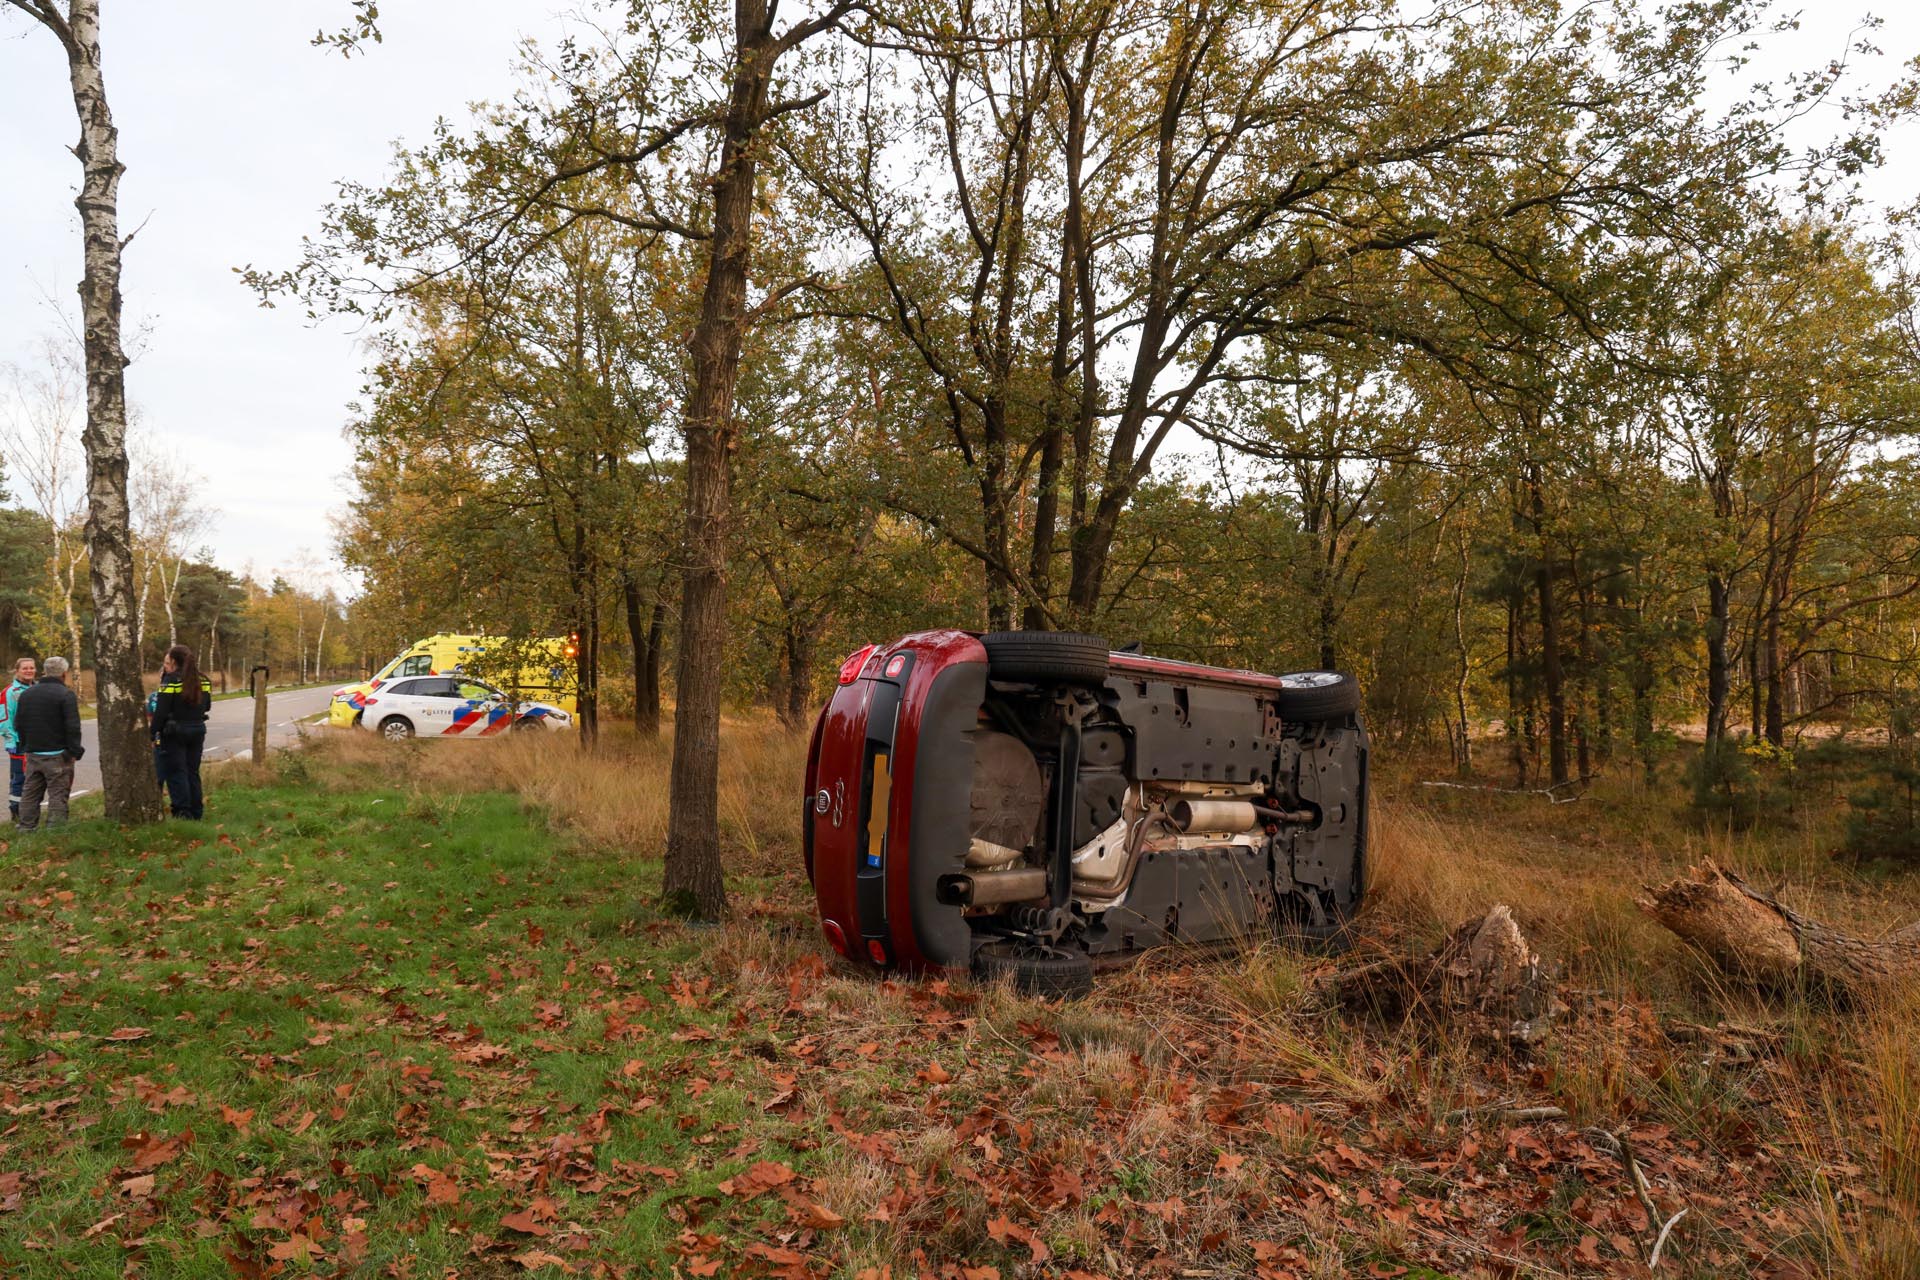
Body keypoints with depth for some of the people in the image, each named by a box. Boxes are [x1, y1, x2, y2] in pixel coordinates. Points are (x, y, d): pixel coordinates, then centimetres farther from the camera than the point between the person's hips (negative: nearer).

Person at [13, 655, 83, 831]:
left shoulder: (27, 694, 11)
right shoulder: (65, 694, -12)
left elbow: (18, 724, 16)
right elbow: (73, 727, -17)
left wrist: (26, 746, 22)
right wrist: (74, 751, -10)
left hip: (33, 754, 7)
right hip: (57, 755, -7)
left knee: (30, 794, 14)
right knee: (58, 795, -4)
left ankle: (26, 828, 18)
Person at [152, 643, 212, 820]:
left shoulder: (171, 680, -12)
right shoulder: (202, 681, 6)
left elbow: (161, 711, -14)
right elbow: (206, 705, 16)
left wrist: (153, 734, -8)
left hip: (174, 732, -6)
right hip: (197, 730, 6)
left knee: (176, 773, 0)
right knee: (193, 772, 13)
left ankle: (182, 811, -3)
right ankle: (196, 812, 14)